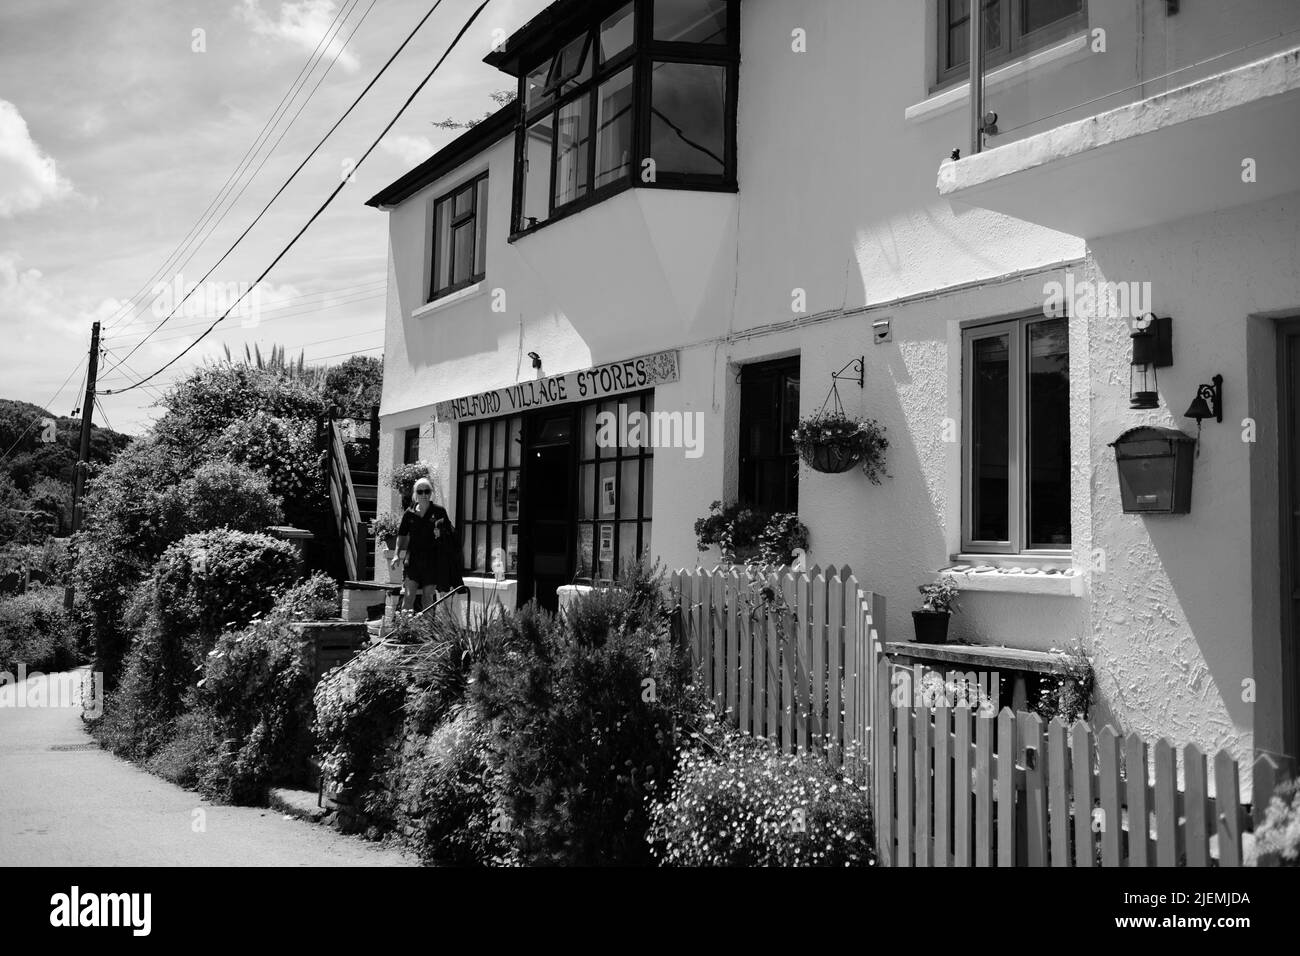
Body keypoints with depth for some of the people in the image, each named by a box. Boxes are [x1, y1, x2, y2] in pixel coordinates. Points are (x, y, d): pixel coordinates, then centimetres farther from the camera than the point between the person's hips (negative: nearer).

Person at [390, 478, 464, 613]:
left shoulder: (439, 511, 2)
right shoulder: (409, 513, 5)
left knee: (427, 596, 5)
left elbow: (450, 533, 8)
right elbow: (402, 535, 9)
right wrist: (397, 554, 0)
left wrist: (441, 533, -12)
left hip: (432, 560, -1)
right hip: (414, 558, 1)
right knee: (408, 595, -9)